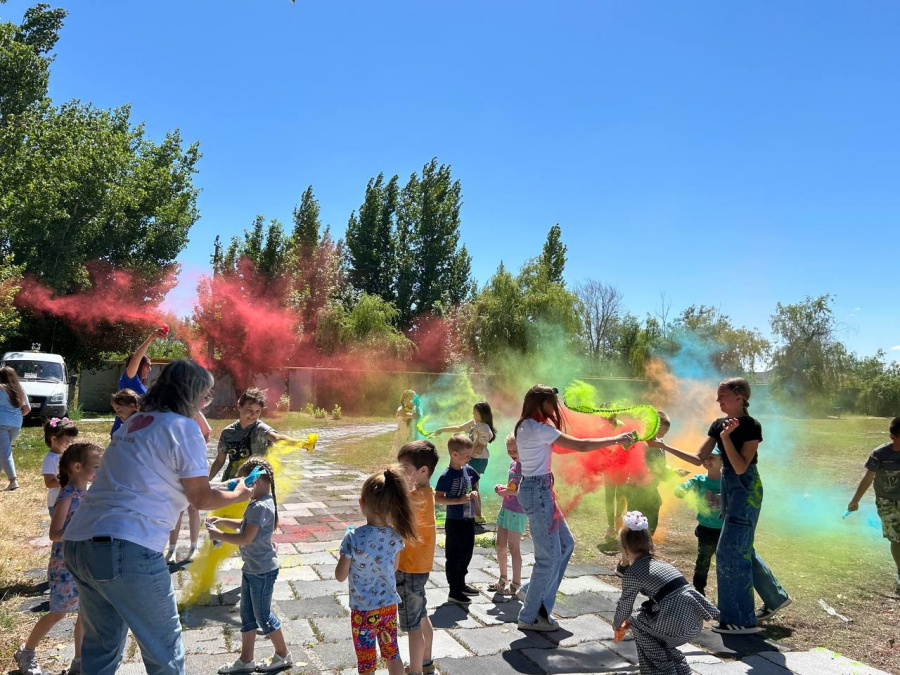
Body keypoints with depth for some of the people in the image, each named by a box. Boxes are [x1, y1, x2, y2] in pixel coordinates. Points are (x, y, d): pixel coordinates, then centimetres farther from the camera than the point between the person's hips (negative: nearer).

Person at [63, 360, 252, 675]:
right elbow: (201, 498, 0)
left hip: (77, 542, 9)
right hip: (126, 550, -8)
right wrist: (237, 495, 18)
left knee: (101, 646, 22)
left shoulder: (135, 422, 19)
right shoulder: (183, 427, -5)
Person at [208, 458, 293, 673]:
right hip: (251, 568, 10)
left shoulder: (261, 507, -26)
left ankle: (283, 656, 24)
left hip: (262, 571, -10)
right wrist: (222, 521, 9)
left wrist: (219, 535, -17)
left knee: (263, 615, 6)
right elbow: (245, 525, 19)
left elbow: (245, 538, -28)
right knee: (247, 614, 17)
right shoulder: (259, 503, 5)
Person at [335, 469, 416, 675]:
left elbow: (340, 576, -12)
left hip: (363, 610, -4)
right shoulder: (396, 535, -10)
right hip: (390, 606, 4)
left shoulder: (353, 537, -23)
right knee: (392, 654, 24)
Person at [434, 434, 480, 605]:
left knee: (466, 554, 19)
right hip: (455, 522, -7)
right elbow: (438, 498, -19)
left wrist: (474, 493, -4)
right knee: (454, 557, 3)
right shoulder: (447, 476, -18)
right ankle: (454, 591, 14)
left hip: (469, 520, 7)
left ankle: (461, 584, 36)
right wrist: (459, 500, -25)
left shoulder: (468, 470, 2)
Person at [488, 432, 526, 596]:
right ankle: (503, 579, 30)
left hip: (518, 512, -8)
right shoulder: (512, 464, 9)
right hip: (505, 508, 8)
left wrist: (510, 492, -23)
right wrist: (502, 487, 2)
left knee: (513, 547, 0)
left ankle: (516, 584, 13)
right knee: (500, 545, 14)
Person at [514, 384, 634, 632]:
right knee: (549, 556, -1)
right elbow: (581, 446, -17)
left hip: (535, 488, 10)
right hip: (538, 491, -10)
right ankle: (529, 618, 10)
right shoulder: (538, 428, -18)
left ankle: (531, 592, 24)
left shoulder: (526, 427, 11)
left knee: (566, 544, 17)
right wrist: (616, 439, -7)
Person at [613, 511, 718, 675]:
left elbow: (625, 606, 9)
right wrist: (627, 621, 46)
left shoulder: (632, 573, -1)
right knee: (647, 617, 29)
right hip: (695, 621, 7)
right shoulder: (659, 563, 22)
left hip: (678, 624, -7)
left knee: (637, 621, 17)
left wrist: (616, 624, 31)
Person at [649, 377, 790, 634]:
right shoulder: (718, 425, 5)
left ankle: (740, 620, 5)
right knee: (742, 549, 18)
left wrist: (726, 437, -28)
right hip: (728, 487, 8)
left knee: (730, 551, -6)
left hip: (746, 489, -8)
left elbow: (741, 467, -21)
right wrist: (666, 447, -3)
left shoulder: (752, 426, -16)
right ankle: (775, 598, 37)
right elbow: (698, 459, 4)